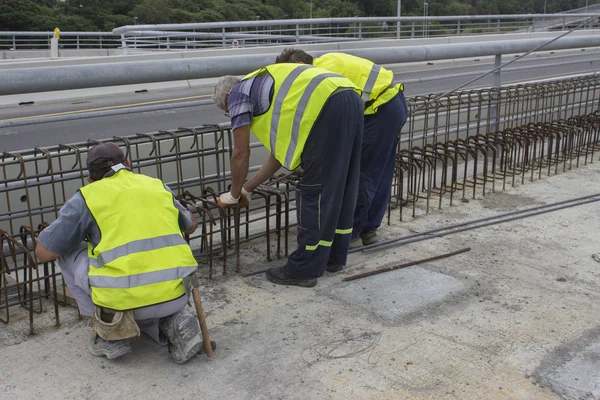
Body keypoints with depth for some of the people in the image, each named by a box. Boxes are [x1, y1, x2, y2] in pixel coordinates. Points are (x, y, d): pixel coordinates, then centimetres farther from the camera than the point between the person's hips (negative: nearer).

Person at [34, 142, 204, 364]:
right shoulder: (157, 185, 18)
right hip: (175, 296, 5)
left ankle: (110, 334, 15)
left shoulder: (87, 196, 7)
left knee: (67, 254, 21)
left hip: (126, 298, -5)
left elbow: (44, 253, 11)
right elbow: (191, 225, 35)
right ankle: (173, 323, 8)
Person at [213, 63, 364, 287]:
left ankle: (304, 269, 9)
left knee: (313, 190, -1)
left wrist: (234, 194, 25)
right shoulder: (266, 90, 35)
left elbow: (241, 154, 10)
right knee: (339, 185, 18)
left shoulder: (238, 93, 13)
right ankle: (334, 255, 32)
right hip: (350, 100, 9)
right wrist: (247, 189, 39)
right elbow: (280, 152, 34)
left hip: (327, 106, -9)